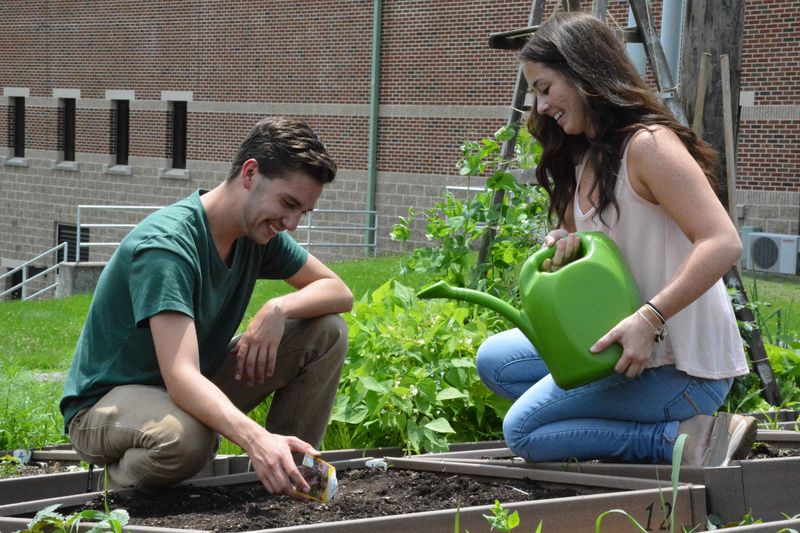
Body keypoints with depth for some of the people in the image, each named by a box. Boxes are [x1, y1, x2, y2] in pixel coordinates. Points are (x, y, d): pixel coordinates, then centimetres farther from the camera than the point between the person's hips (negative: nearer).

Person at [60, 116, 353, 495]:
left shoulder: (259, 231, -3)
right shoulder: (166, 245, -29)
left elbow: (339, 292, 4)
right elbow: (180, 377, -39)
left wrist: (279, 308, -19)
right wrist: (255, 439, -56)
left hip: (197, 390, 8)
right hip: (104, 404, -8)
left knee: (326, 332, -6)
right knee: (185, 435, -43)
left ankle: (285, 479, -1)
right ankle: (124, 484, -9)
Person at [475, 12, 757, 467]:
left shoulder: (648, 145, -17)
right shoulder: (582, 161, 12)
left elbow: (723, 243, -27)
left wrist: (648, 319, -33)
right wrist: (563, 254, -6)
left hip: (684, 365, -10)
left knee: (523, 429, -12)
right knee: (495, 360, 12)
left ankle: (684, 438, -12)